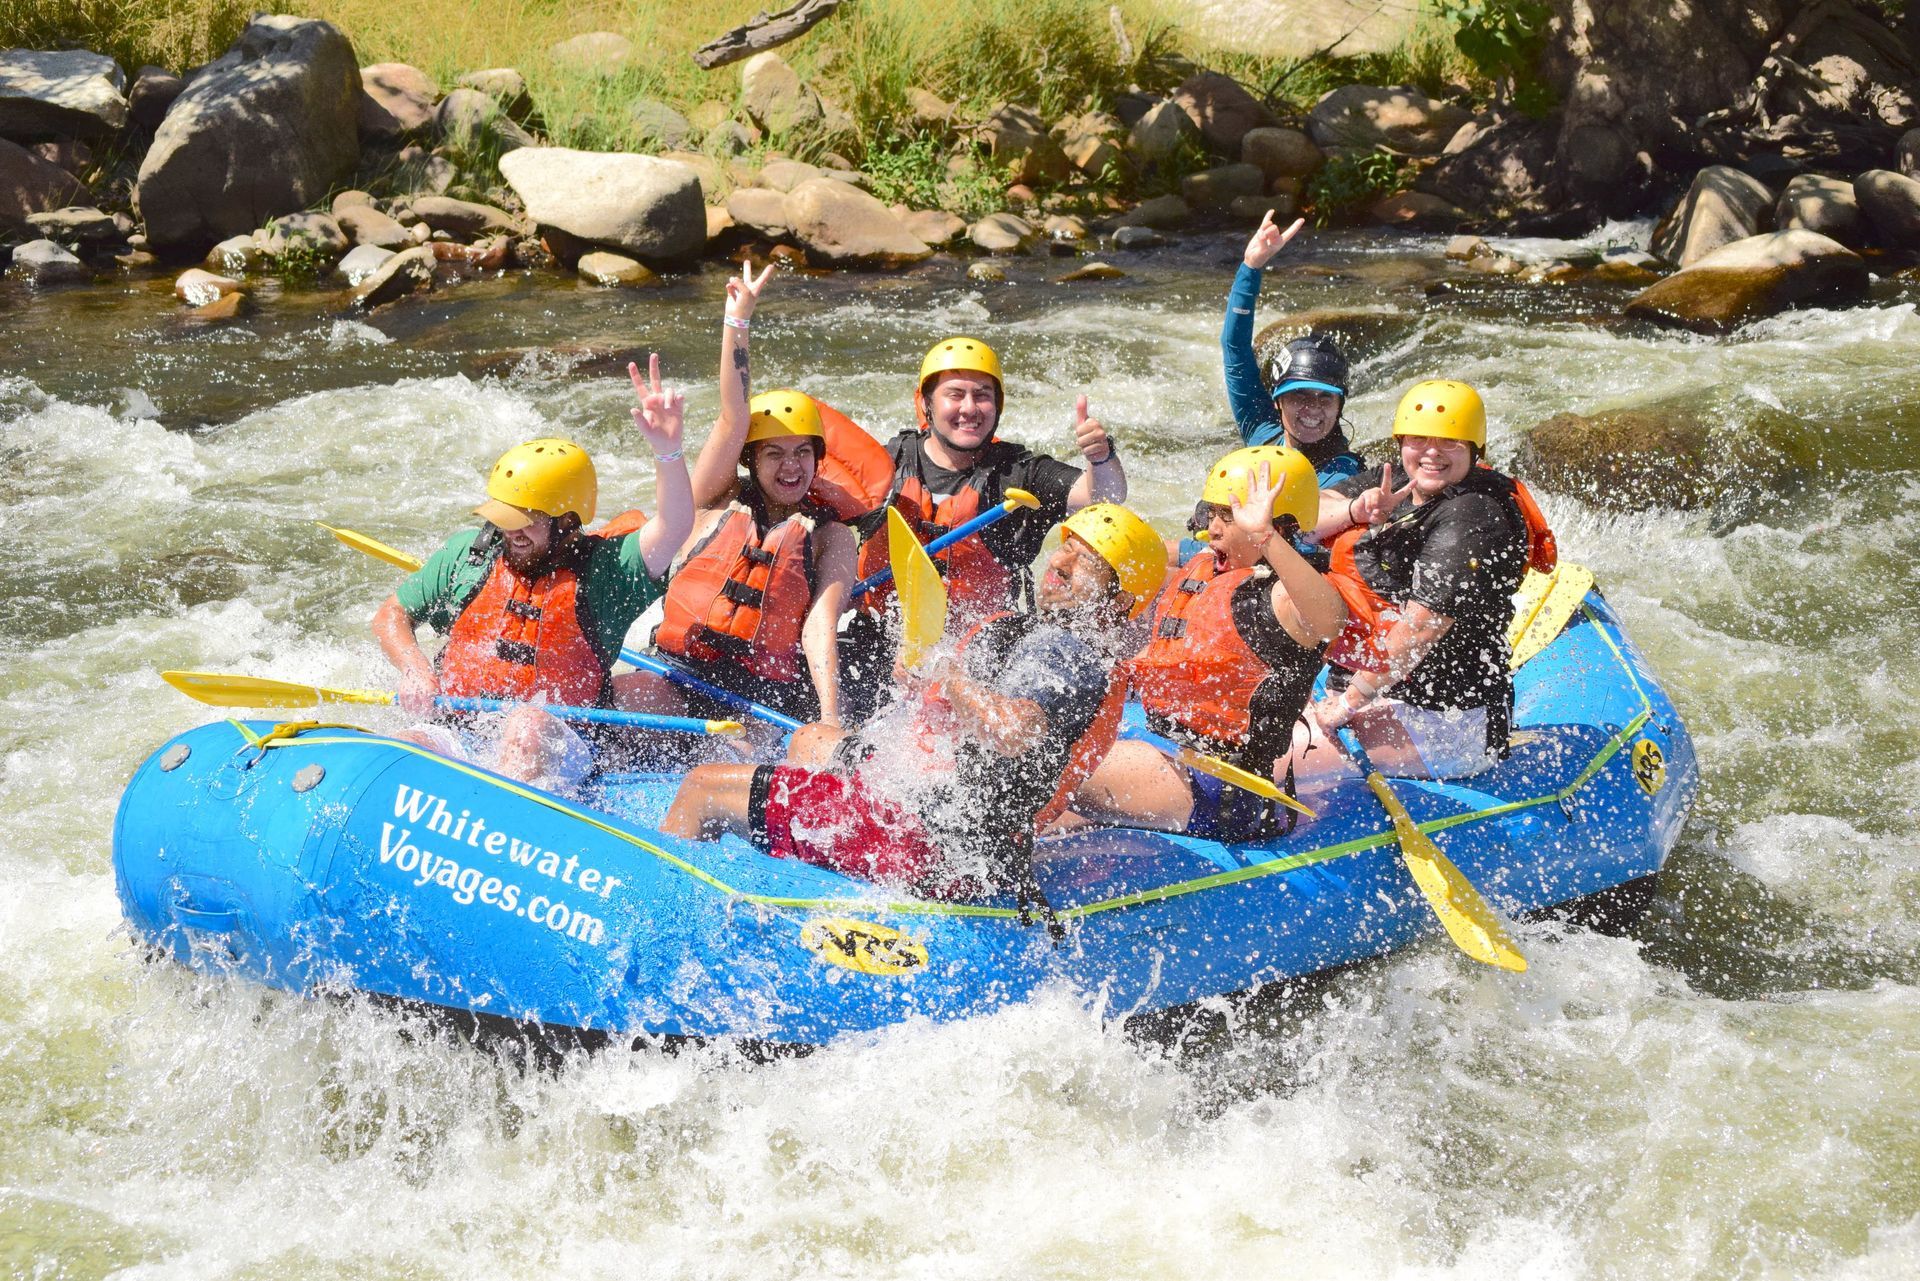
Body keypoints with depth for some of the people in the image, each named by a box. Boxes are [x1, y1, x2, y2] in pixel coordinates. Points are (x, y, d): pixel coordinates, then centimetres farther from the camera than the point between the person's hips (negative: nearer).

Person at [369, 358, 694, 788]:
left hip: (558, 751, -3)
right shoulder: (467, 553, 13)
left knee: (528, 722, -37)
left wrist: (667, 450, -31)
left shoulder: (605, 570, 2)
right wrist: (415, 670, -1)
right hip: (458, 733, 3)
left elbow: (675, 527, -15)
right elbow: (390, 616, 20)